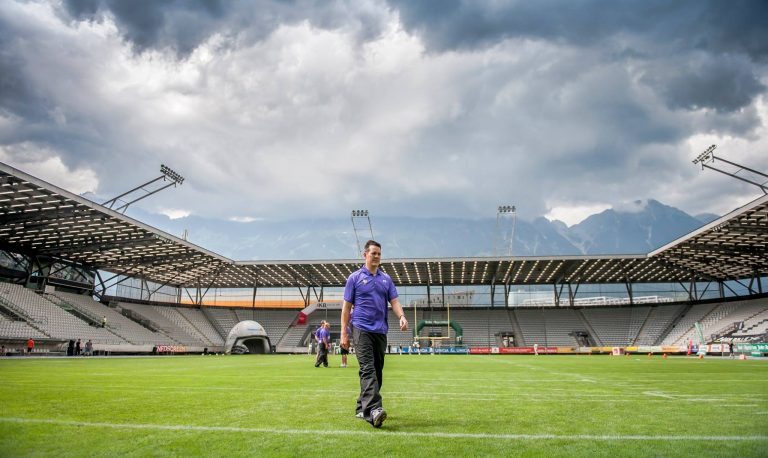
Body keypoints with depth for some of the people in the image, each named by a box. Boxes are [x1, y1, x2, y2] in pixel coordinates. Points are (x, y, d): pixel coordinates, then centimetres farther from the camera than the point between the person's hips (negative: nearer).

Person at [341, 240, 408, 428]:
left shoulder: (386, 278, 14)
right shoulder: (354, 277, 3)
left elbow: (394, 301, 9)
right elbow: (346, 307, 3)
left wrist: (402, 316, -13)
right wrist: (344, 333, -3)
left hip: (381, 331, 5)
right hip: (361, 330, -5)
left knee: (377, 371, 8)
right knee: (368, 369, -18)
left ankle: (362, 408, 21)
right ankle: (373, 410, -28)